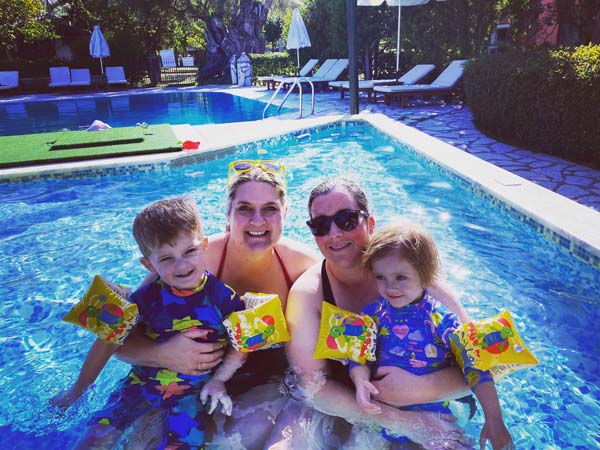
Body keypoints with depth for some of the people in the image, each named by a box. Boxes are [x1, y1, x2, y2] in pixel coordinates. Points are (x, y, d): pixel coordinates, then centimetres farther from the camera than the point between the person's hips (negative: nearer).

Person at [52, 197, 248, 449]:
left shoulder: (222, 296, -15)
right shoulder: (146, 297, -10)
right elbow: (109, 341, -2)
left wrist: (219, 380, -12)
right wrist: (76, 391, 6)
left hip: (194, 390, -1)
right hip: (144, 381, 2)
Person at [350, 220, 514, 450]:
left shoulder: (441, 320, -19)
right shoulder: (373, 314, -12)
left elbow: (475, 367, -19)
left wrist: (494, 421, -24)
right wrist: (361, 382, -31)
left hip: (433, 413, -1)